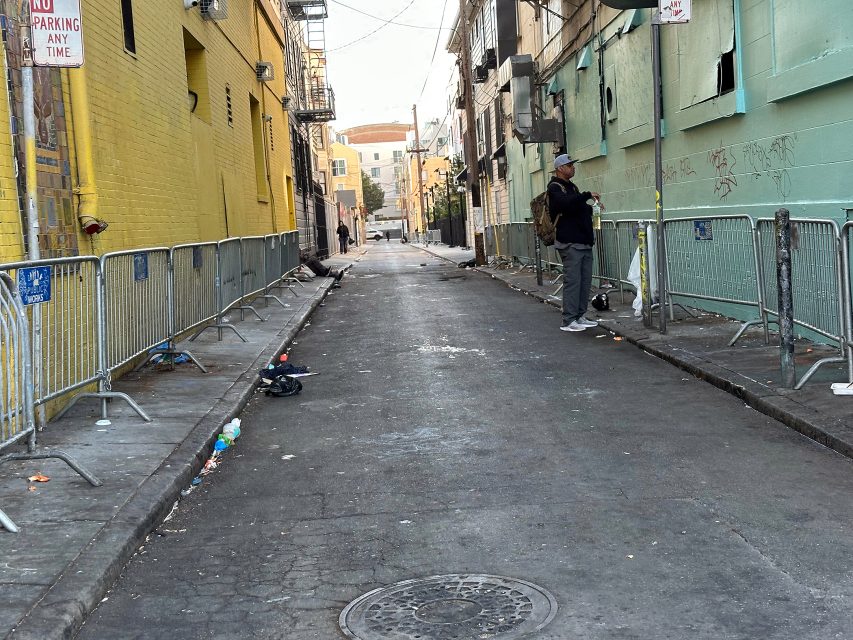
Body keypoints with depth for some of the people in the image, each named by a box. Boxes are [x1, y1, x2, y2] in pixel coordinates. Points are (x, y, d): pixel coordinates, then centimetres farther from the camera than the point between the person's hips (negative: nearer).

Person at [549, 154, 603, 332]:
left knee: (585, 281, 9)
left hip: (585, 242, 9)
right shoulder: (555, 188, -6)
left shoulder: (572, 187, 22)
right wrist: (587, 195, -20)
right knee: (572, 281, -10)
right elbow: (565, 203, -27)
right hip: (570, 243, -9)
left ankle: (580, 316, 16)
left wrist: (592, 207, 12)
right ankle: (568, 321, -7)